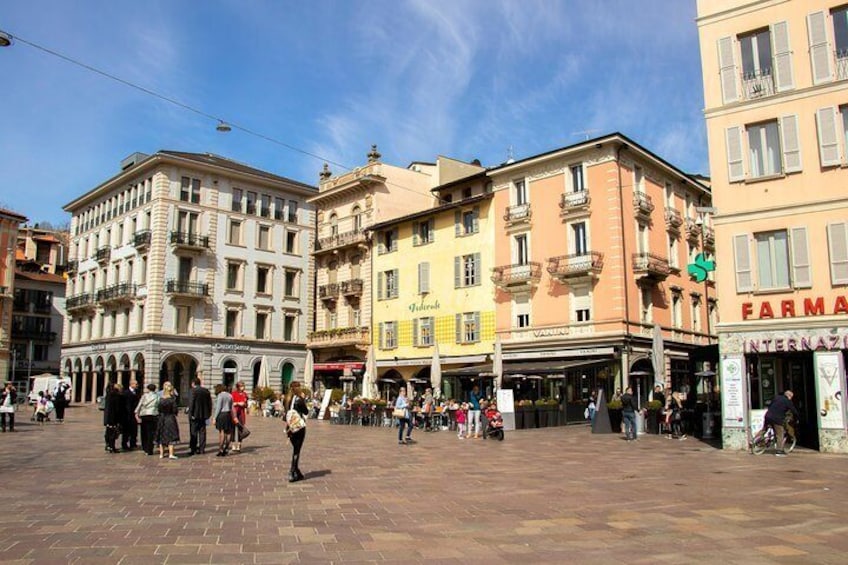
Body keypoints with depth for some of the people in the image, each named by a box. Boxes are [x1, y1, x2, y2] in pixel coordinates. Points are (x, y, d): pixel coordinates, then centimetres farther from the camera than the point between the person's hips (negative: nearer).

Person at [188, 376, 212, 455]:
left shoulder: (193, 391, -11)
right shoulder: (206, 391, 7)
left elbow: (191, 403, -16)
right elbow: (210, 403, 9)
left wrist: (191, 414, -11)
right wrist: (208, 413, 14)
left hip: (195, 415, -5)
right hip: (203, 415, 5)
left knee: (193, 433, 3)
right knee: (202, 432, 11)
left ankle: (193, 449, 4)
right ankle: (202, 449, 13)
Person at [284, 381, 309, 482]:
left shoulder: (288, 399, 6)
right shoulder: (299, 400, -14)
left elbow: (286, 414, 11)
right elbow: (306, 412, -4)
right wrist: (304, 399, -2)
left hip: (290, 427, 7)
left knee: (295, 450, 17)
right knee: (297, 451, 0)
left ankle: (297, 473, 24)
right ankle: (292, 474, -2)